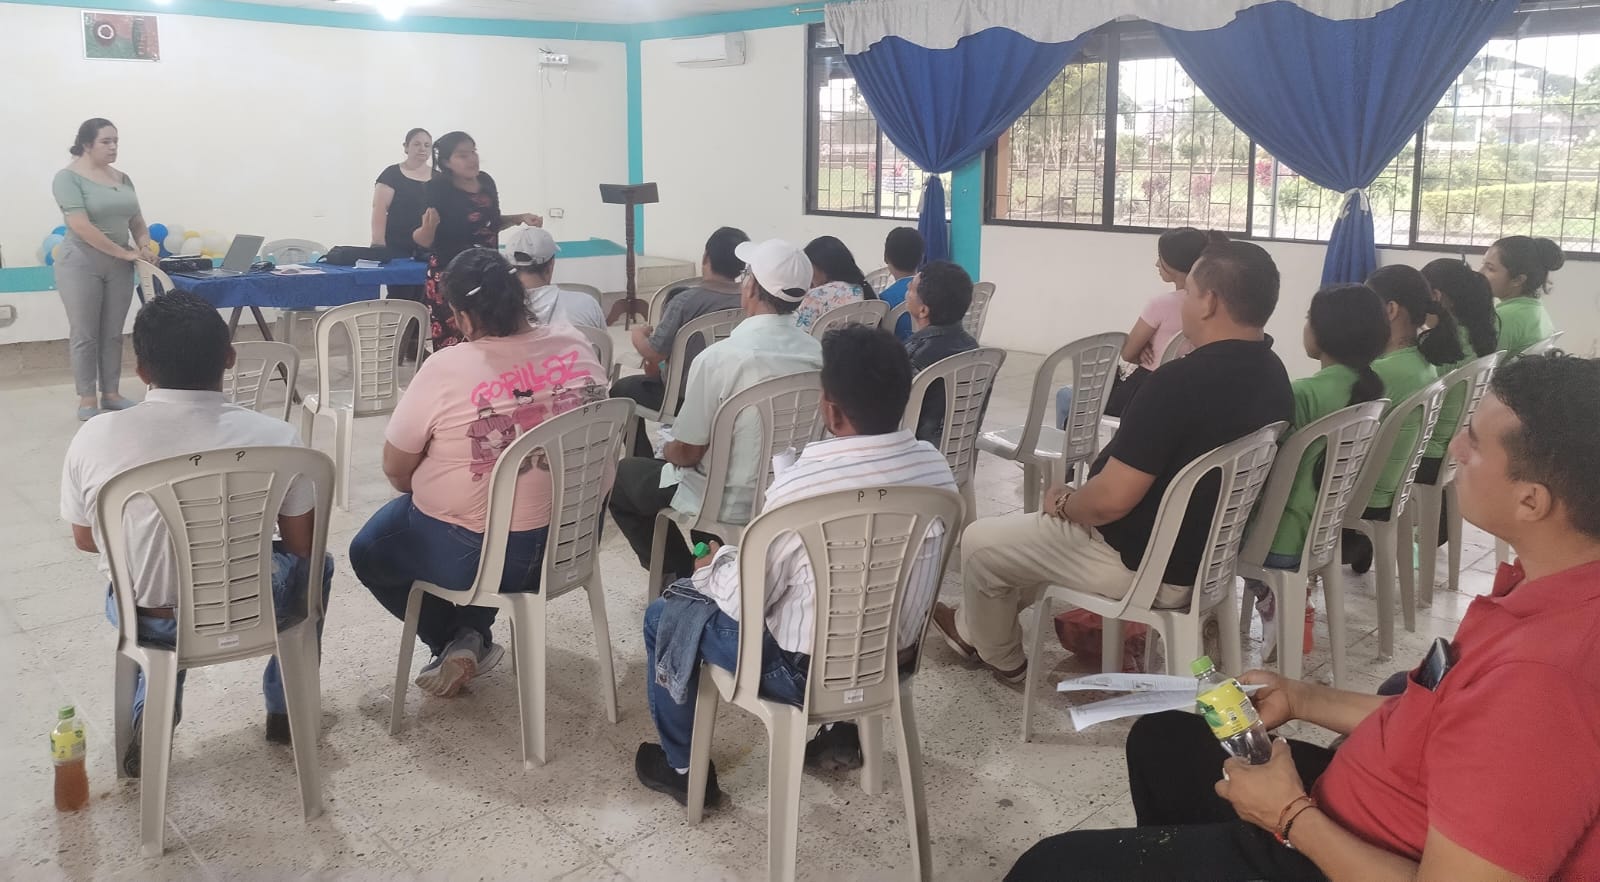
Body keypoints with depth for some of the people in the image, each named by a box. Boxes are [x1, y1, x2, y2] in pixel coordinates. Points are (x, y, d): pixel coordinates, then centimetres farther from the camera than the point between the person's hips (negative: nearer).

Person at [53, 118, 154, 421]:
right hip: (81, 264, -5)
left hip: (118, 266, 5)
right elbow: (81, 226, -18)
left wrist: (144, 245, -4)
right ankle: (86, 400, 7)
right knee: (85, 335, 0)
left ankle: (111, 393, 17)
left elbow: (137, 221, 17)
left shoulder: (122, 178, 10)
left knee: (113, 334, 9)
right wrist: (125, 252, -18)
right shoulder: (68, 177, -9)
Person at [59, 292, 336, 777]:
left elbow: (86, 540, 3)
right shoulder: (275, 436, -18)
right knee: (316, 563, 30)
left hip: (145, 622, 3)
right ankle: (285, 708, 34)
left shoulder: (94, 438, -14)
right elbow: (301, 545, -5)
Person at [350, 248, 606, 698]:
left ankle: (455, 643, 18)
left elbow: (396, 470, -7)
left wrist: (427, 491, 14)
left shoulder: (446, 369, -20)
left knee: (368, 552, 24)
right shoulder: (576, 345, -6)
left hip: (478, 553, -5)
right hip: (576, 536, 6)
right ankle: (473, 633, 29)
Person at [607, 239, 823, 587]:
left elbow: (686, 452, -16)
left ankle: (683, 576, 19)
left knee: (621, 476, 18)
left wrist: (667, 451, 8)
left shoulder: (719, 357, -25)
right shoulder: (817, 353, -8)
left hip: (730, 506, -6)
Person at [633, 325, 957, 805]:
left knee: (667, 614, 15)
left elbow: (741, 600, -18)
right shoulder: (935, 464, -10)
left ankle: (683, 768, 30)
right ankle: (847, 729, 40)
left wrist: (717, 562, 4)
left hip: (810, 672, -6)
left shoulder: (800, 487, -30)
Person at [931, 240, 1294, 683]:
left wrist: (1063, 503, -7)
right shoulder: (1273, 374, 0)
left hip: (1151, 565, -9)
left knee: (979, 542, 9)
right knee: (1042, 526, 30)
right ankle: (982, 622, 44)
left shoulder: (1182, 380, -30)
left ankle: (998, 654, 33)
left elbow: (1110, 499, -30)